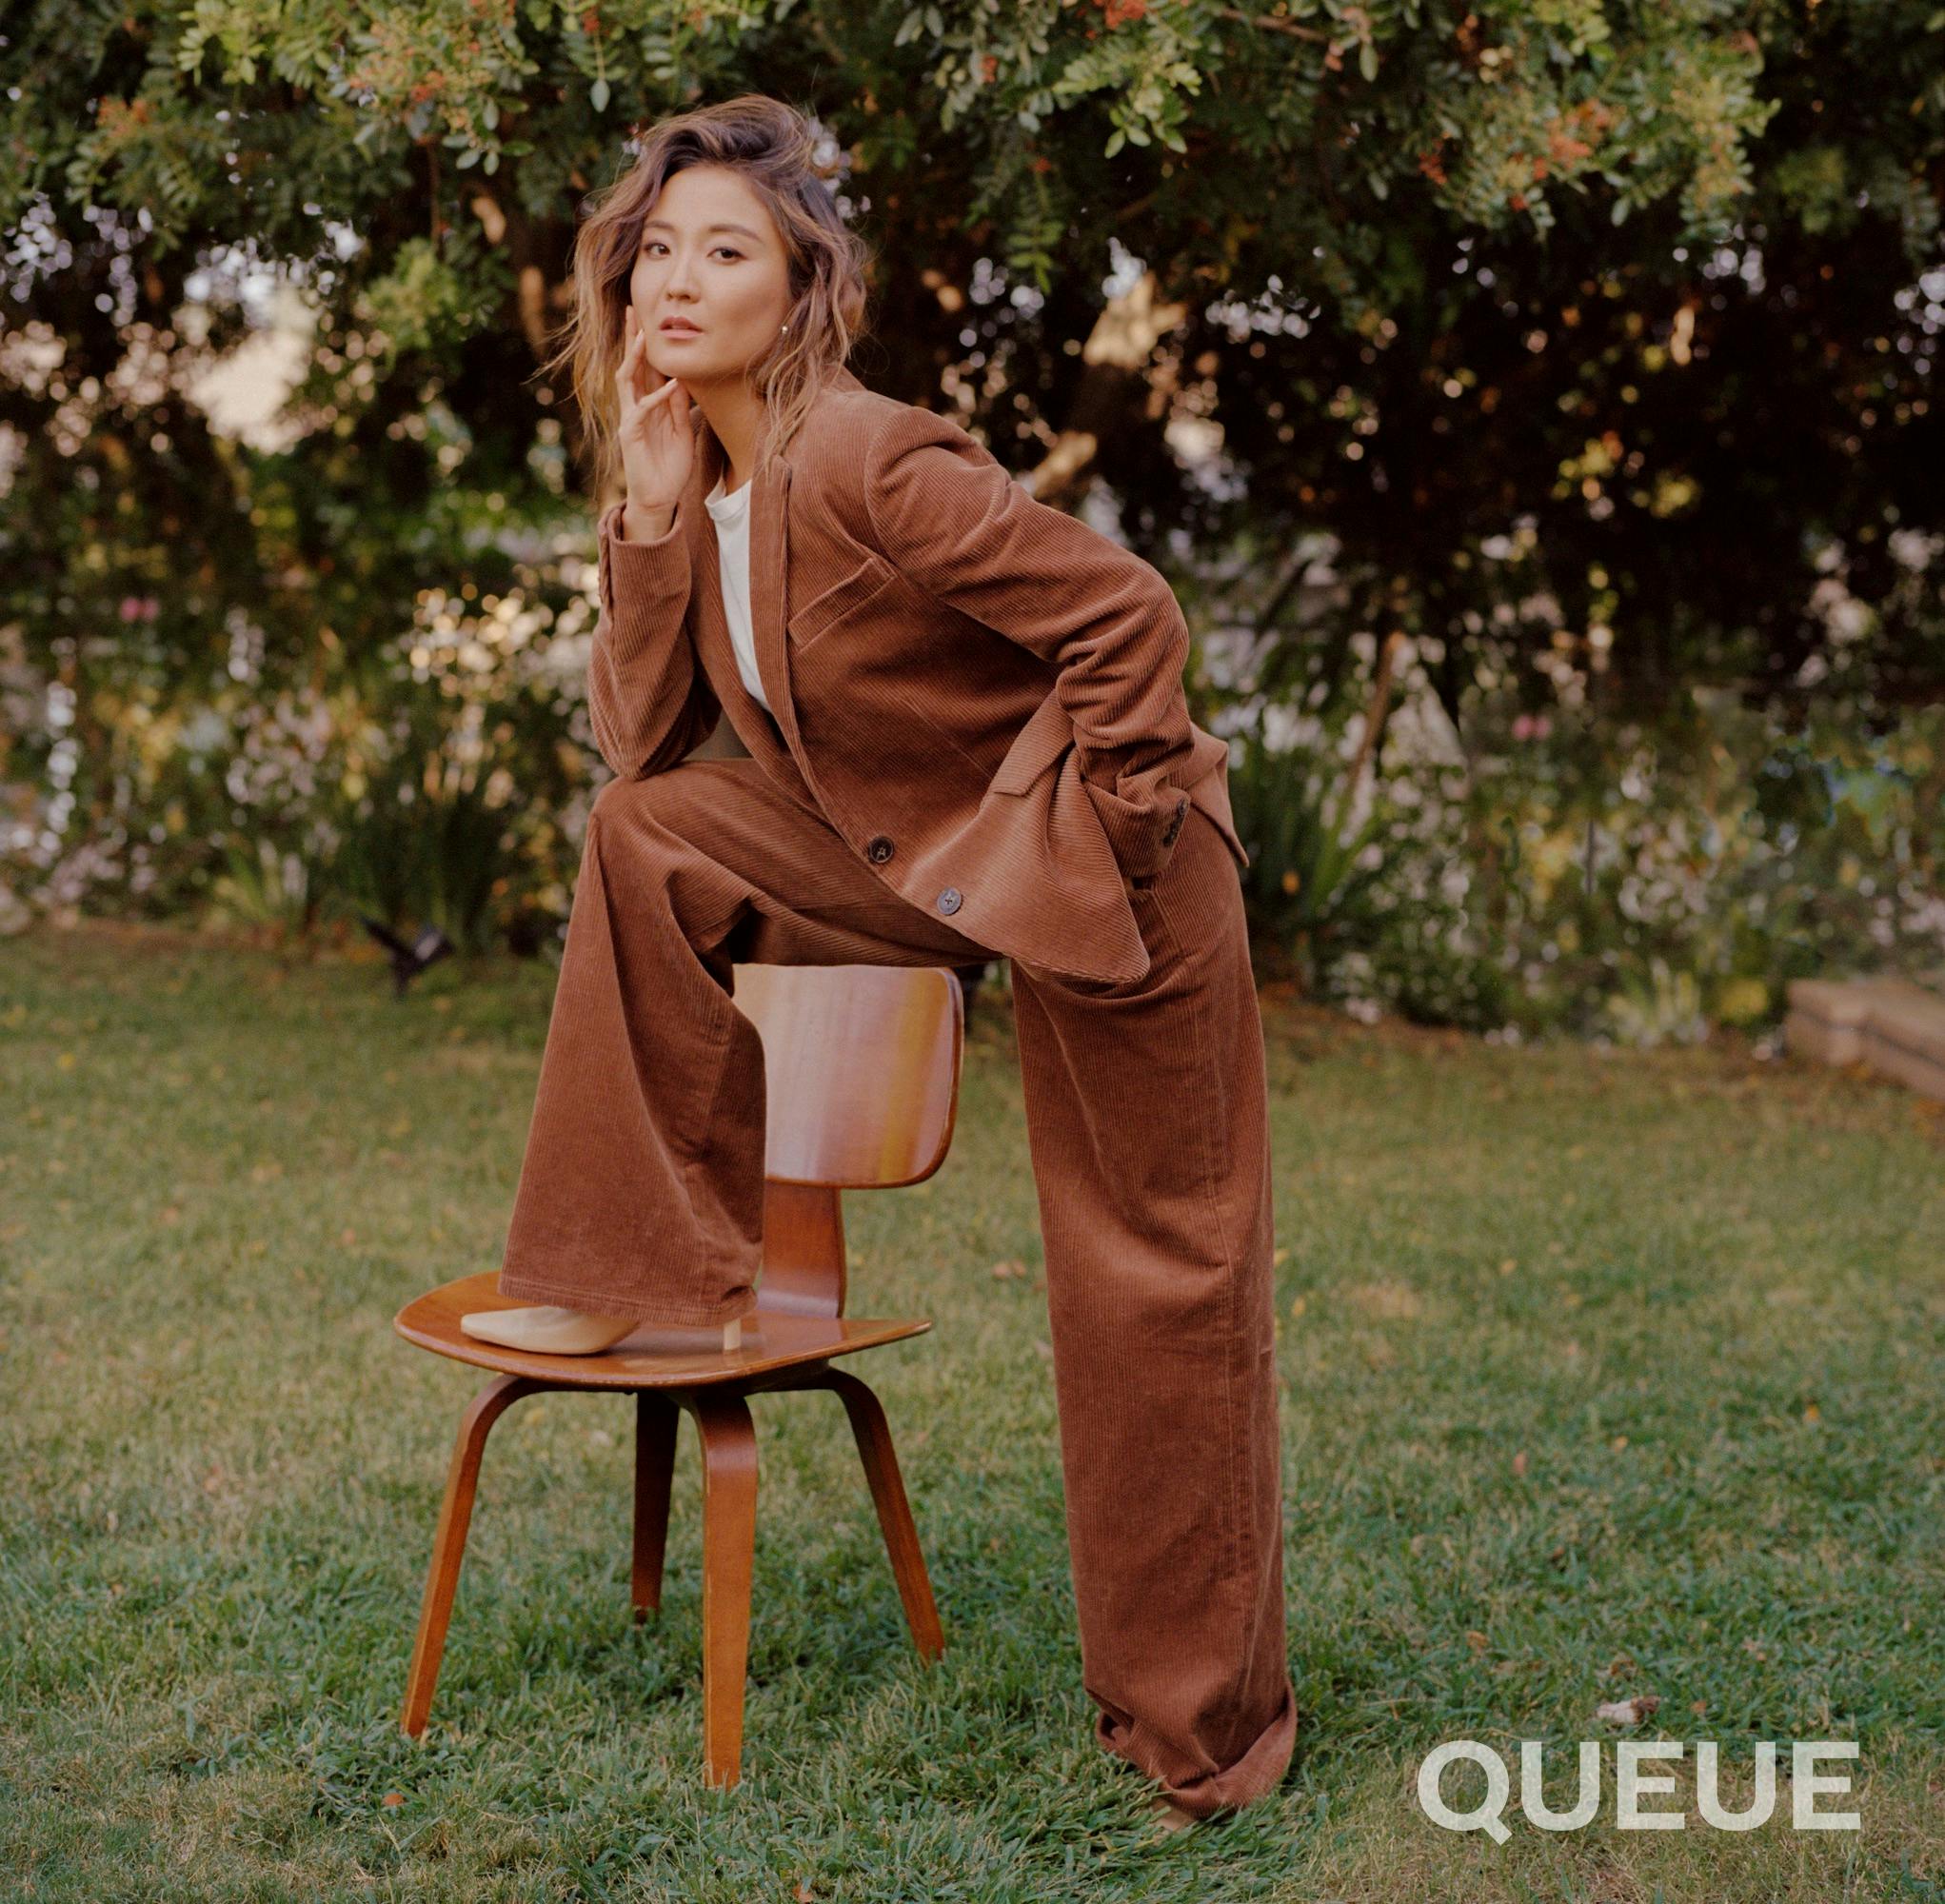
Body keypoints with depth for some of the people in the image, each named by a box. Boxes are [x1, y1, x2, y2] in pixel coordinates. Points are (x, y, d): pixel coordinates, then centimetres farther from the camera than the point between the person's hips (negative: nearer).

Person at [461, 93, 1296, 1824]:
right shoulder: (697, 473, 3)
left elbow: (1129, 620, -26)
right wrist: (653, 517, -9)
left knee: (1150, 1284, -1)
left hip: (1090, 877, -8)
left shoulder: (868, 463, -24)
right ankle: (648, 1276, 8)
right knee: (649, 844, -2)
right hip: (904, 850, 8)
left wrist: (1064, 840, -17)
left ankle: (1206, 1723, 13)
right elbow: (643, 737, 1)